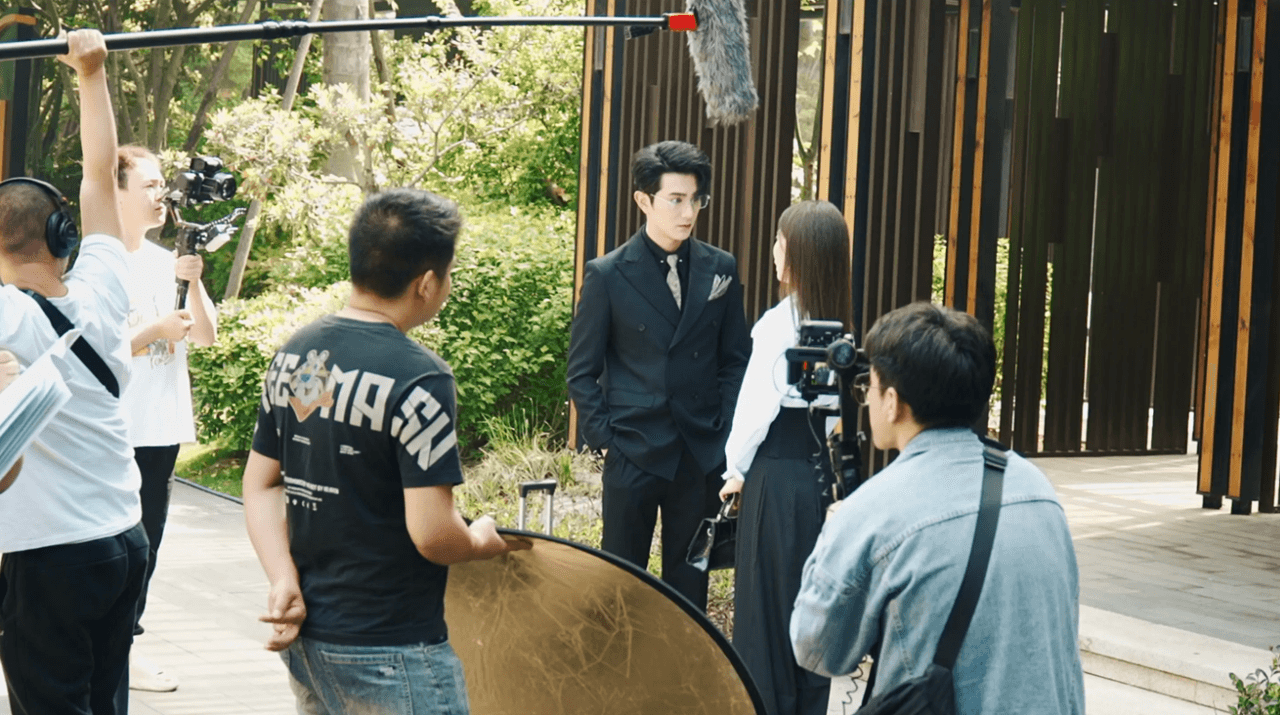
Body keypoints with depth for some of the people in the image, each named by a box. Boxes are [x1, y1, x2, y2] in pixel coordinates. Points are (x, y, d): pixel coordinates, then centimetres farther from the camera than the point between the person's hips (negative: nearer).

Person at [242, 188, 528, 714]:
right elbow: (432, 534, -21)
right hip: (391, 652, -8)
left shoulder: (292, 355, 5)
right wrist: (484, 541, -1)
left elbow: (260, 483, 8)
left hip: (306, 634, 8)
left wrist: (285, 582, -1)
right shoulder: (417, 379, -19)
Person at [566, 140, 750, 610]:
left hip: (701, 457, 3)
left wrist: (727, 435, 1)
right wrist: (604, 439, -8)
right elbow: (581, 372, 0)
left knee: (690, 582, 9)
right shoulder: (608, 275, -4)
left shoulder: (720, 270, 5)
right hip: (633, 454, -3)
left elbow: (735, 360, 10)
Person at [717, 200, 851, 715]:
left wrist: (736, 470, 1)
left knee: (766, 602, 2)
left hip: (776, 478, -7)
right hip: (819, 471, 7)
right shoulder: (839, 323, 5)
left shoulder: (779, 324, -15)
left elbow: (757, 406, -12)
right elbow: (838, 404, 10)